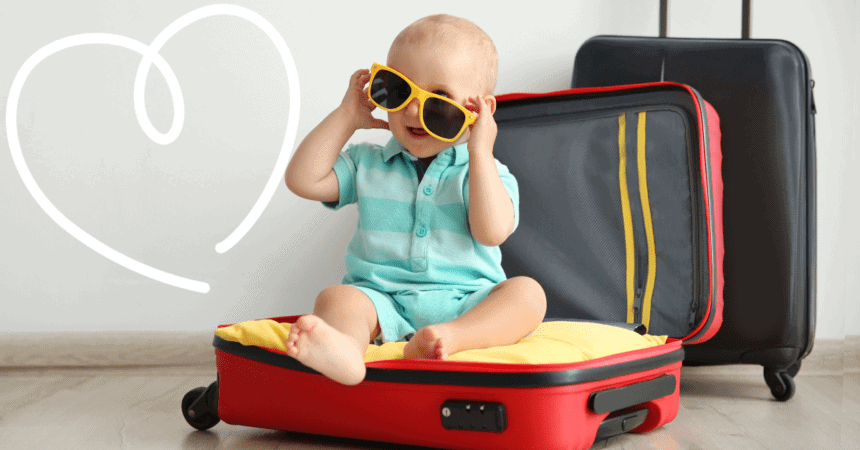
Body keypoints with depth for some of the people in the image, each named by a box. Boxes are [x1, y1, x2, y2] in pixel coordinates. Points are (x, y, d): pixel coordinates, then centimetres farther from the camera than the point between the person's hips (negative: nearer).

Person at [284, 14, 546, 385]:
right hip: (383, 302, 1)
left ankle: (449, 339, -53)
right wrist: (346, 117, 11)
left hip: (465, 306, -1)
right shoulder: (367, 164, 19)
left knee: (527, 292, -27)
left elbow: (492, 231, -10)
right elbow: (303, 180, 8)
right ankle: (343, 351, -62)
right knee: (337, 298, -28)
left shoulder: (486, 172, 9)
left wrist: (479, 153, -9)